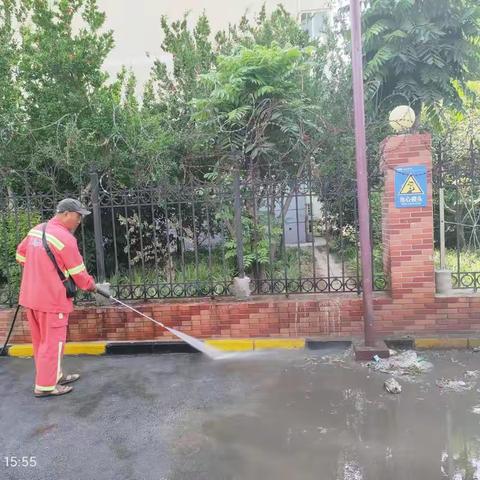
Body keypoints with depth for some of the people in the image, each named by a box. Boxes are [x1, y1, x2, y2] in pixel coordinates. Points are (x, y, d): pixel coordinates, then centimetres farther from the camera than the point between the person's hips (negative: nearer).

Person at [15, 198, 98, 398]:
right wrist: (90, 285, 6)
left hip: (30, 295, 9)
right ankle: (45, 386, 15)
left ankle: (55, 375, 33)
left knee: (41, 341, 18)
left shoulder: (36, 230, 7)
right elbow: (78, 272, -12)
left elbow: (21, 255, 19)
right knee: (53, 342, 4)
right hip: (51, 298, -9)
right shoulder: (65, 238, -18)